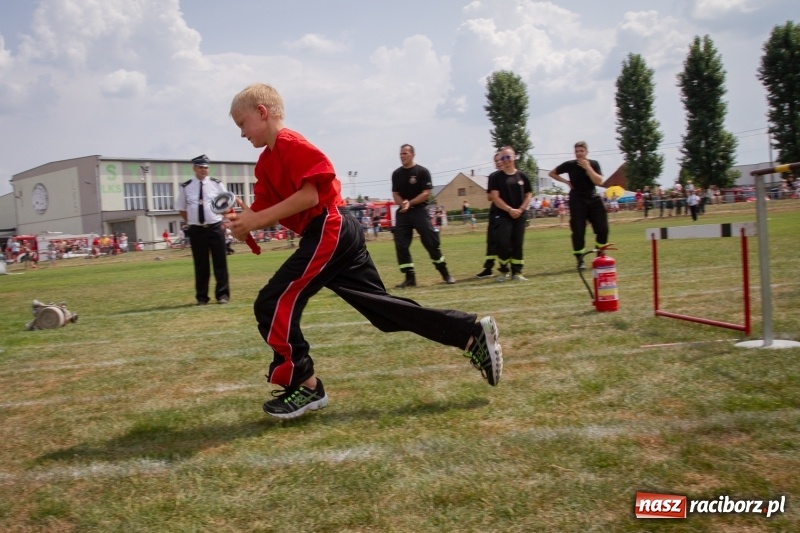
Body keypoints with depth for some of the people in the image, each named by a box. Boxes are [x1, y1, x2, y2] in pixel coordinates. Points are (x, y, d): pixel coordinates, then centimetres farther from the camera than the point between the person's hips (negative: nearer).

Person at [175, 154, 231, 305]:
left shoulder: (216, 184, 3)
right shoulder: (185, 187, 2)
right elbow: (181, 209, 11)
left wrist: (223, 222, 0)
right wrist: (190, 223, 4)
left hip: (216, 228, 0)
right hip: (196, 230, 0)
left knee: (220, 262, 3)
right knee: (200, 264, 6)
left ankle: (222, 294, 11)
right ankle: (202, 297, 14)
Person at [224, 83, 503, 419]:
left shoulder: (290, 143, -10)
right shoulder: (265, 162, 20)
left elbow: (309, 195, -19)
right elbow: (265, 210, 16)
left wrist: (255, 220, -18)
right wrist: (244, 220, -6)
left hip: (329, 233, -10)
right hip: (337, 236, 10)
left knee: (272, 304, -9)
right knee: (382, 308, 9)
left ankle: (305, 386, 1)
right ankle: (472, 333, 9)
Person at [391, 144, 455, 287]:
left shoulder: (422, 171, -5)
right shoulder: (396, 174, 9)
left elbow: (426, 194, -10)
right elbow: (395, 194, 9)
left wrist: (410, 203, -20)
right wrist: (403, 204, -13)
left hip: (419, 211, -4)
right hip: (402, 213, 4)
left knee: (431, 242, -5)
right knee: (401, 245, -3)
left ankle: (445, 273, 9)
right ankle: (410, 277, 4)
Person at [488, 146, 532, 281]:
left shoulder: (522, 176, 7)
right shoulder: (495, 177, -3)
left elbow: (528, 195, 10)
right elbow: (494, 197, -9)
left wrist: (521, 209, -7)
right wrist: (510, 210, -16)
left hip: (519, 216, 3)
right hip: (502, 216, -3)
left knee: (518, 244, 4)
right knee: (503, 243, -10)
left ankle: (517, 272, 11)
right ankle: (503, 271, 8)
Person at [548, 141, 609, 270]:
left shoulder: (593, 164, 1)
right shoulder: (570, 165, -3)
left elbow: (599, 181, -11)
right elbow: (552, 173, 9)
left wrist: (588, 167, -16)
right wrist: (566, 181, -2)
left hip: (593, 199, 2)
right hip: (577, 201, -2)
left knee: (602, 228, 0)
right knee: (578, 231, -4)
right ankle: (580, 260, 5)